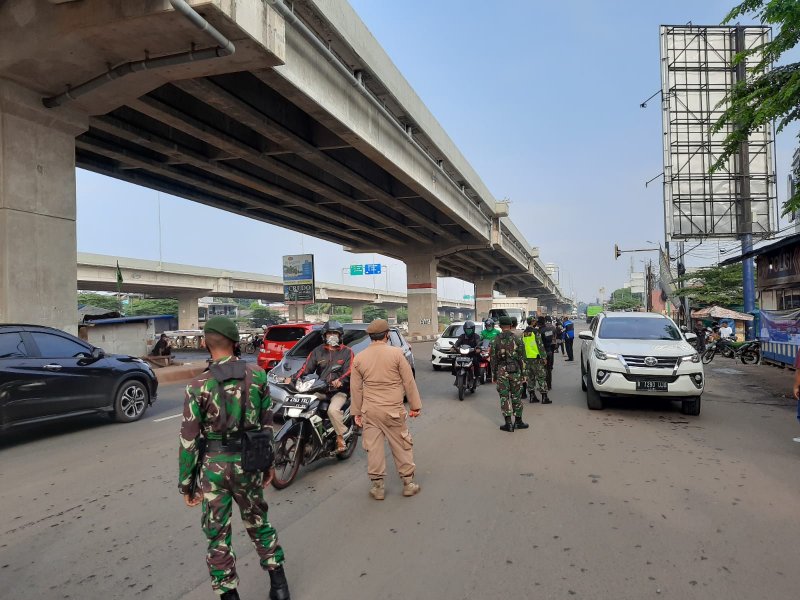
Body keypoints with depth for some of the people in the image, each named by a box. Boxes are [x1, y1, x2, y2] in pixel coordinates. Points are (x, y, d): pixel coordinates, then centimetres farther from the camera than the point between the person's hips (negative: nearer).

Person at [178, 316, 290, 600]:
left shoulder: (199, 386, -13)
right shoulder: (257, 375, -6)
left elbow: (189, 440, -10)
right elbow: (267, 424, 2)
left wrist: (186, 483, 0)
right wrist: (269, 462, 13)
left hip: (214, 466, -3)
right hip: (249, 462, 3)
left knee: (217, 534, 14)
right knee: (258, 523, 21)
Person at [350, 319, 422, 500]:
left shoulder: (359, 358, 1)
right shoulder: (396, 353, -9)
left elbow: (356, 388, 6)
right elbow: (409, 382, -6)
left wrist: (356, 412, 14)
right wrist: (415, 405, 3)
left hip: (369, 410, 3)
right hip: (393, 410, -2)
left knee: (373, 447, 9)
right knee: (402, 446, 11)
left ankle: (377, 486, 17)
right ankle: (408, 482, 20)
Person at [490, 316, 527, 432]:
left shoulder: (496, 341, -3)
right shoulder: (517, 339, -2)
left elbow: (494, 360, -1)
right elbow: (522, 358, 0)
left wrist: (493, 375, 7)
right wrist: (522, 373, 9)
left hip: (501, 371, -1)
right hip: (515, 370, 1)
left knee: (504, 397, 4)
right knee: (516, 396, 11)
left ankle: (508, 423, 3)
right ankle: (518, 421, 19)